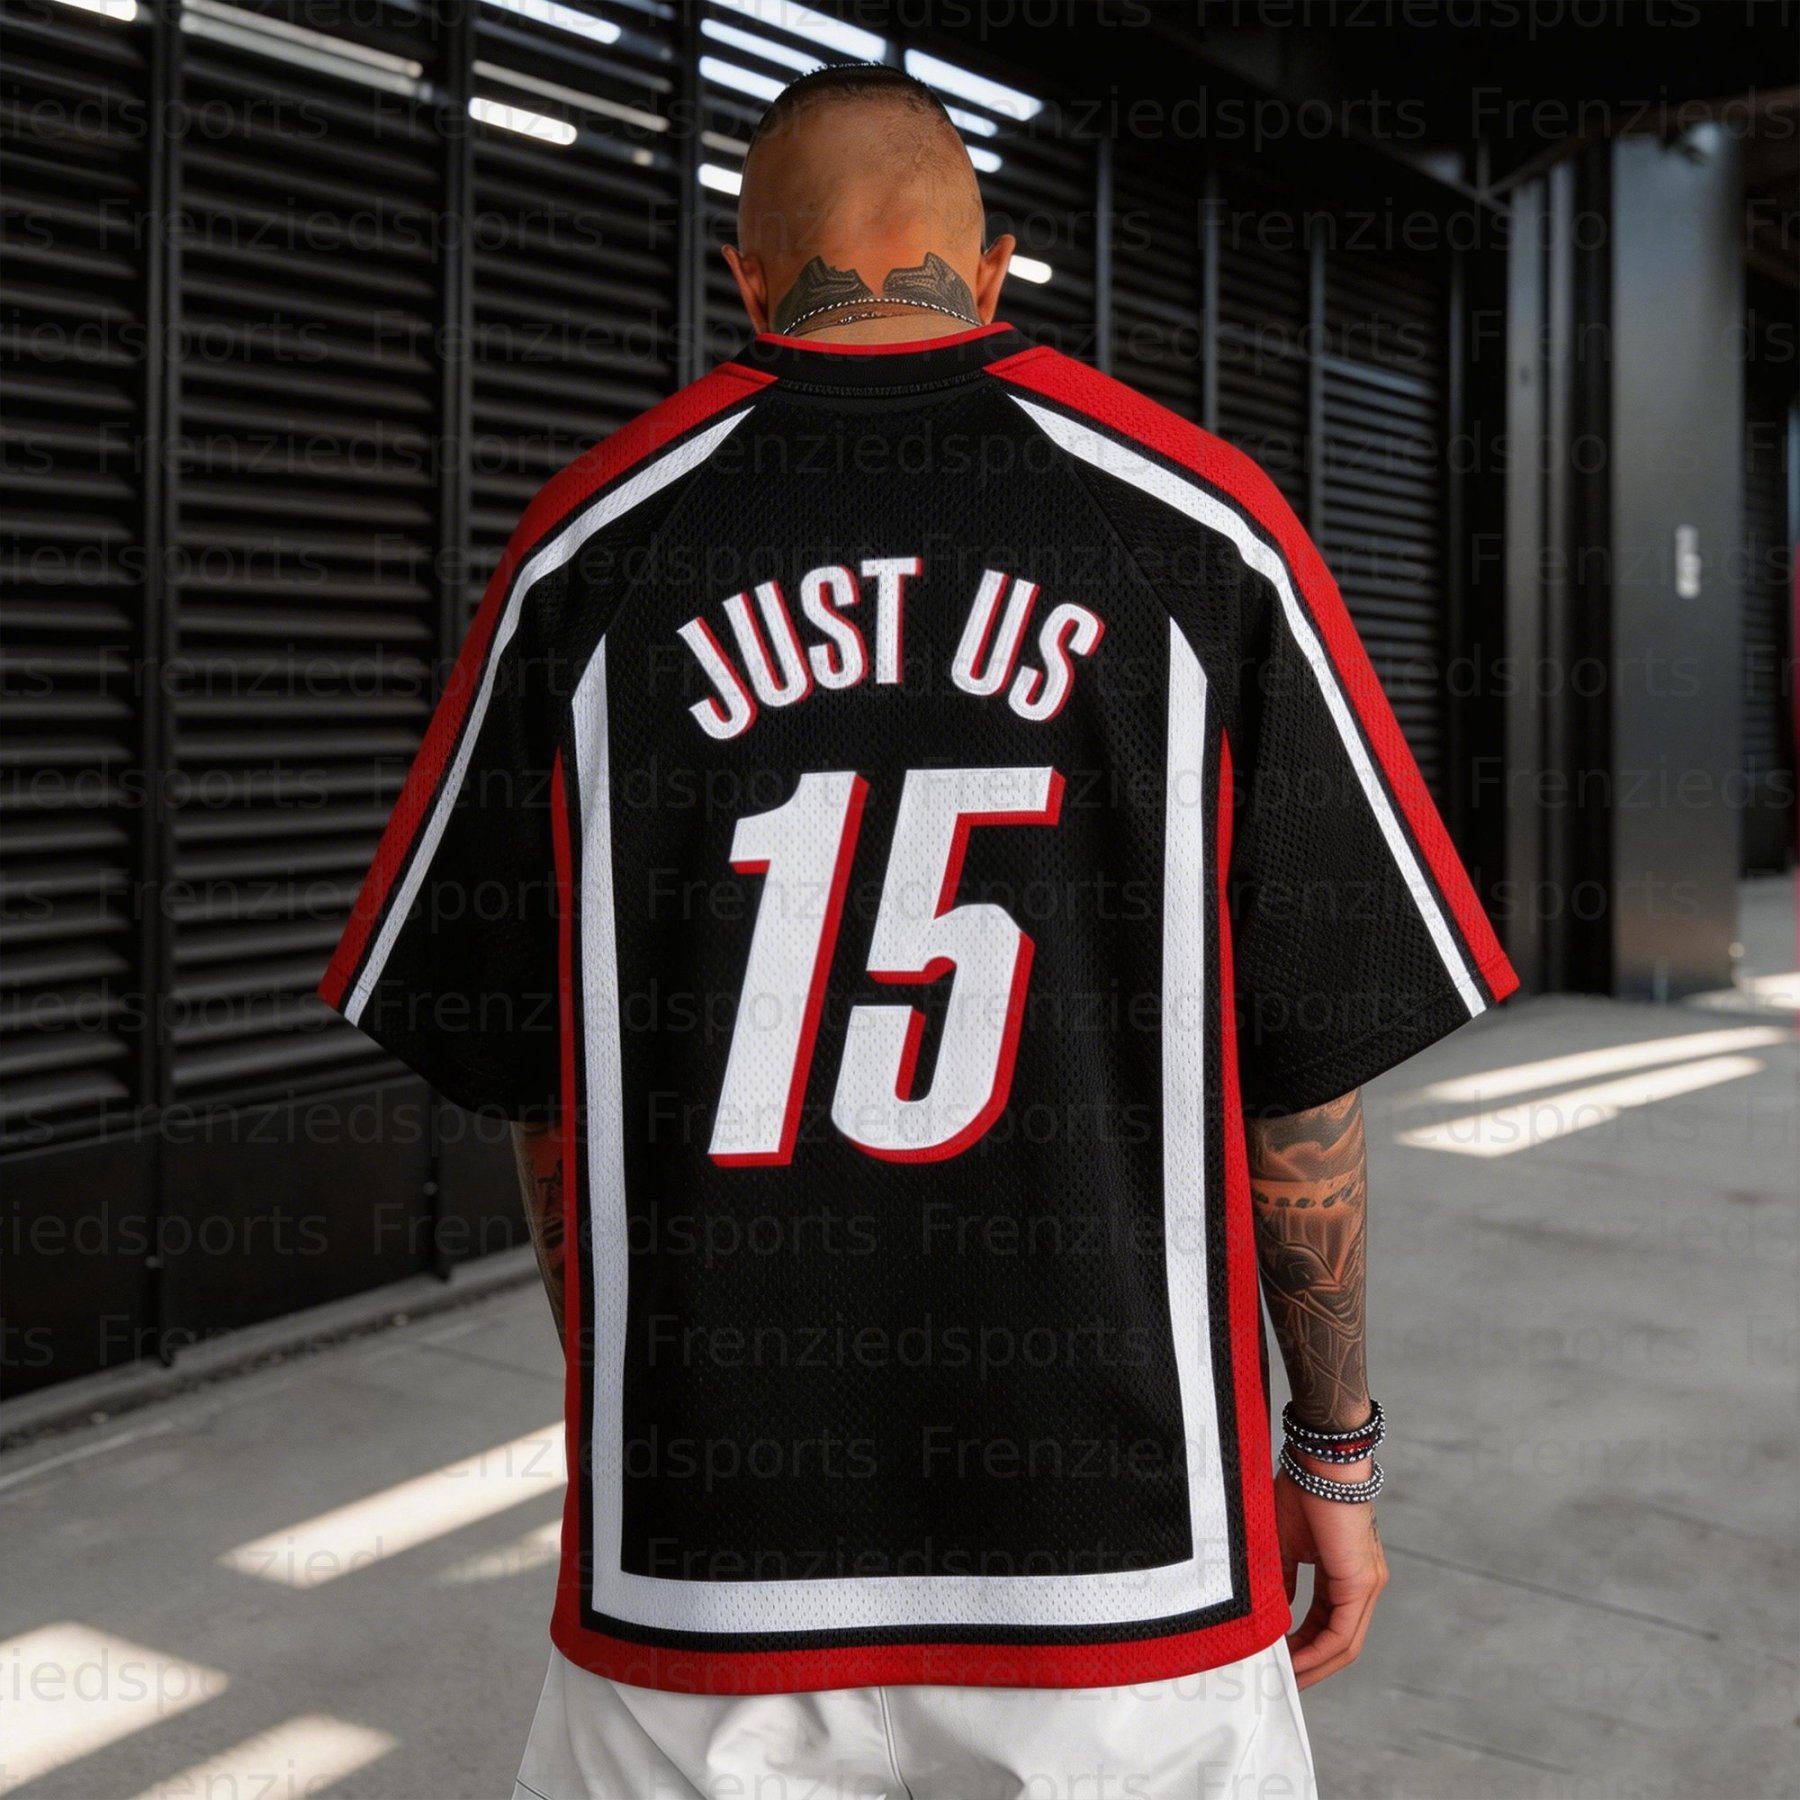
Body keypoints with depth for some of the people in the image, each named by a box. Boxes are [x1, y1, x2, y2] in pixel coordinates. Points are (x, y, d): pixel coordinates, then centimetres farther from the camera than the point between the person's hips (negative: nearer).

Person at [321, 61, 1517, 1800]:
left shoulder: (592, 544, 1)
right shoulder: (1203, 524, -3)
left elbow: (531, 1081, 4)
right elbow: (1305, 1073, -2)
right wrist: (1332, 1446, 10)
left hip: (698, 1550, 1)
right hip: (1123, 1554, 0)